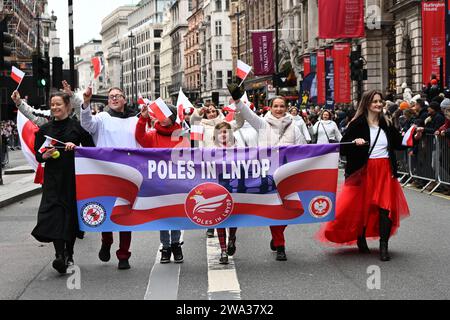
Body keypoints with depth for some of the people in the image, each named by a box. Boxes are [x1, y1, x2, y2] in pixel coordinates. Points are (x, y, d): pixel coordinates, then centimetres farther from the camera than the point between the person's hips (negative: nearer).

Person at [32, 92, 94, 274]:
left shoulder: (77, 126, 1)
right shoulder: (45, 129, 10)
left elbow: (91, 149, -1)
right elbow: (38, 155, 11)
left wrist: (75, 147, -17)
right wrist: (45, 156, -10)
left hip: (73, 176, -1)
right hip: (53, 178, 2)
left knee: (72, 214, 5)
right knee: (53, 213, -15)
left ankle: (69, 253, 21)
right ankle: (60, 255, -22)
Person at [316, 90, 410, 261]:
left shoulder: (386, 124, 9)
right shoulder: (357, 124, -5)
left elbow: (398, 144, 16)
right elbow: (343, 148, -7)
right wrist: (355, 142, -24)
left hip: (385, 170, 3)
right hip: (364, 171, -3)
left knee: (386, 207, -4)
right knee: (362, 206, 6)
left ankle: (383, 246, -1)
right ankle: (361, 239, 29)